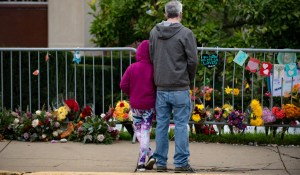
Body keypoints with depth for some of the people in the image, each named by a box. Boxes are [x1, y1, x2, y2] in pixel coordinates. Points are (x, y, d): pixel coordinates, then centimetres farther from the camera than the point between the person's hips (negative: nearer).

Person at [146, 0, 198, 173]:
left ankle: (160, 161, 13)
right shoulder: (186, 33, -10)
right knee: (181, 125, 0)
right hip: (180, 88, -4)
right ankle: (181, 163, 1)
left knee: (162, 124, 10)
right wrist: (189, 79, 8)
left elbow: (151, 58, 9)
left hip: (161, 87, 4)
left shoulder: (154, 32, 5)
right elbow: (193, 61, -9)